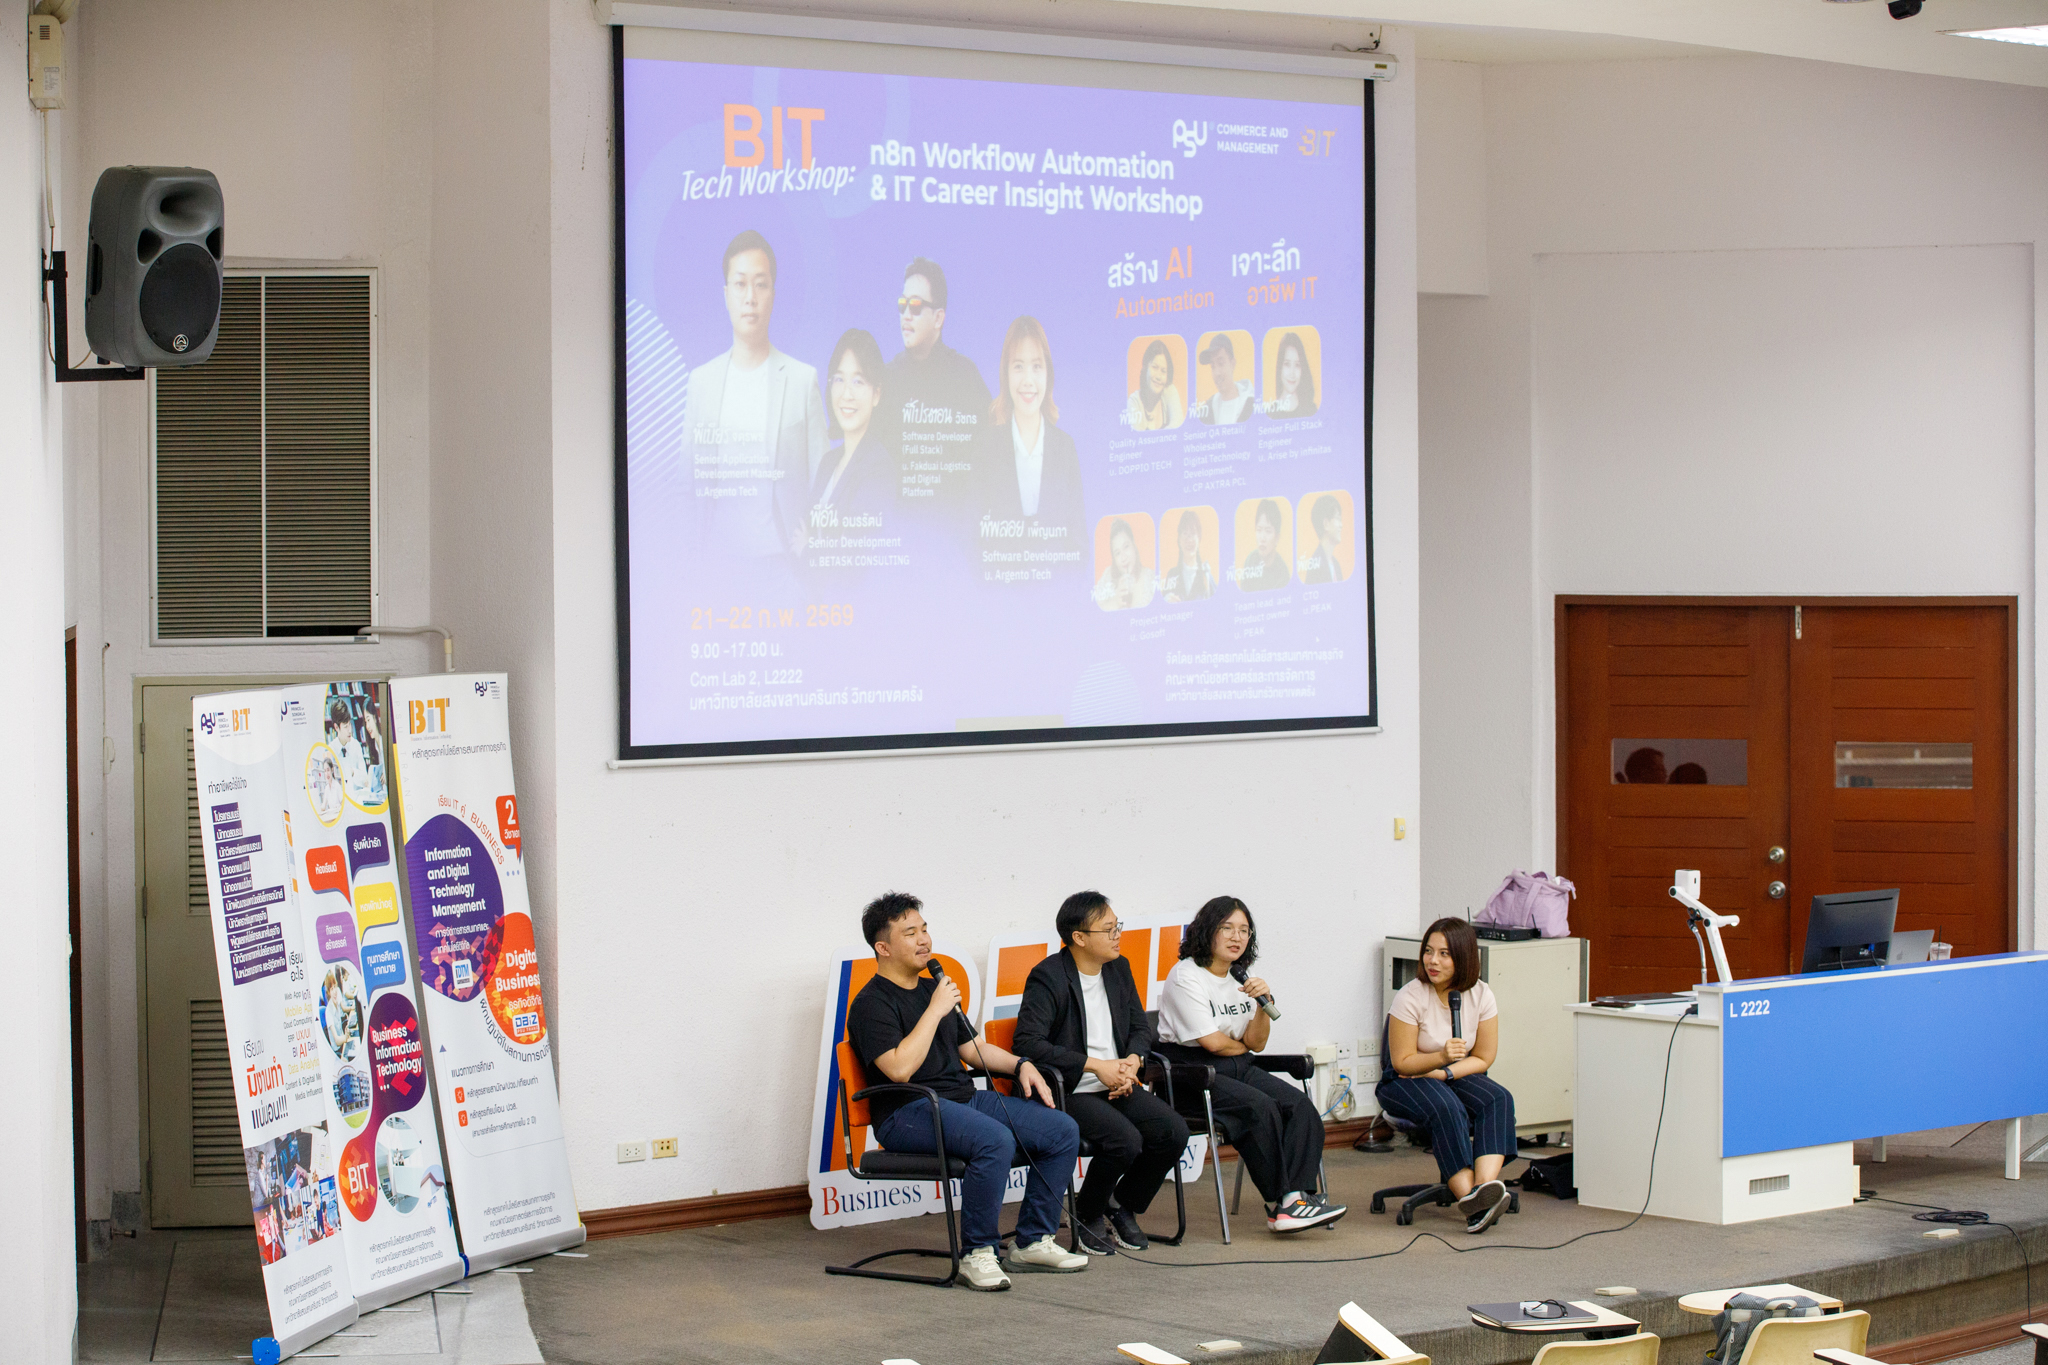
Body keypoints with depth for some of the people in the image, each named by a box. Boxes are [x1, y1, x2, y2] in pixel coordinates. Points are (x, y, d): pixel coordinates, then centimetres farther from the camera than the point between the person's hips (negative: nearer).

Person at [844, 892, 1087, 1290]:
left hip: (964, 1098, 9)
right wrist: (936, 1010, -16)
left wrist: (1021, 1065, 11)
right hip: (908, 1112, -9)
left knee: (1063, 1131, -6)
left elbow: (972, 1048, 28)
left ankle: (1033, 1242, 2)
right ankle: (977, 1255, -23)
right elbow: (900, 1068, -22)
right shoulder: (872, 1004, -7)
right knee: (996, 1141, -36)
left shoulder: (931, 989, 20)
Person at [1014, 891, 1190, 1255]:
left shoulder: (1118, 969, 12)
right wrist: (1096, 1066, -21)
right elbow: (1029, 1044, -20)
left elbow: (1140, 1028, 19)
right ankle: (1087, 1215, -2)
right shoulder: (1047, 977, -11)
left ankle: (1123, 1205, 9)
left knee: (1174, 1131, -15)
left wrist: (1132, 1062, -5)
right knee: (1125, 1140, -30)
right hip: (1069, 1089, -7)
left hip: (1116, 1085, 7)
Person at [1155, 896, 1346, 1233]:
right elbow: (1212, 1041, -15)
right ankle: (1279, 1203, -20)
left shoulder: (1241, 978, 14)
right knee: (1261, 1108, -30)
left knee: (1300, 1106, -16)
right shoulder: (1186, 977, -9)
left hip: (1236, 1067, 8)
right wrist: (1242, 1046, 4)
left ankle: (1298, 1196, -29)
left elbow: (1257, 1043, 7)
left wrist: (1262, 1003, -10)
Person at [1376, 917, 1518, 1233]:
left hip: (1458, 1078, 4)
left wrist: (1446, 1072, -14)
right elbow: (1402, 1063, -13)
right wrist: (1441, 1057, -29)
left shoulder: (1480, 996, -3)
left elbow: (1483, 1058, 1)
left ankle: (1486, 1186, -48)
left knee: (1498, 1099, -27)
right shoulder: (1410, 997, -13)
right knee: (1446, 1108, -36)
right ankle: (1470, 1197, -44)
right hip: (1405, 1086, -4)